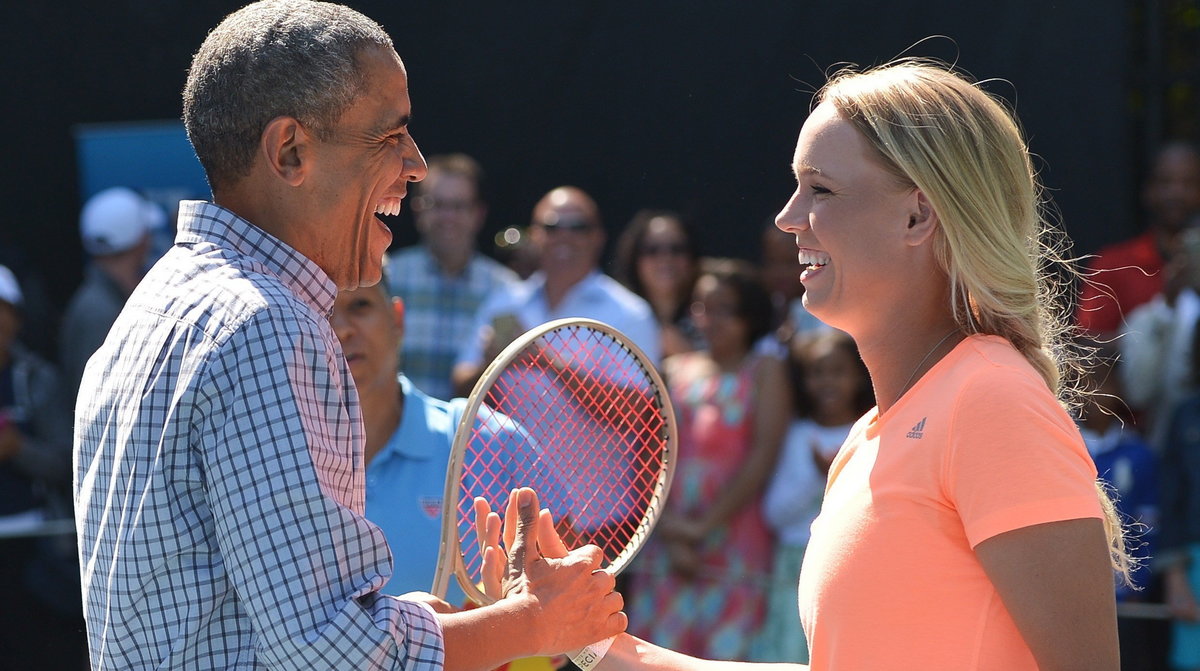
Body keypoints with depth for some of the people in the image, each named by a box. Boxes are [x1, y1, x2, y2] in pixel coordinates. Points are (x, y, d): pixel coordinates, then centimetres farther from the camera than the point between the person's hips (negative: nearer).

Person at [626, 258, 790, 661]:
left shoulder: (764, 372, 6)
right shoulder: (675, 370, 15)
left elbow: (763, 457, -4)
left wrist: (704, 527, -8)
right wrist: (671, 531, -6)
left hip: (733, 541, -3)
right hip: (667, 547, 3)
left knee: (725, 654, -7)